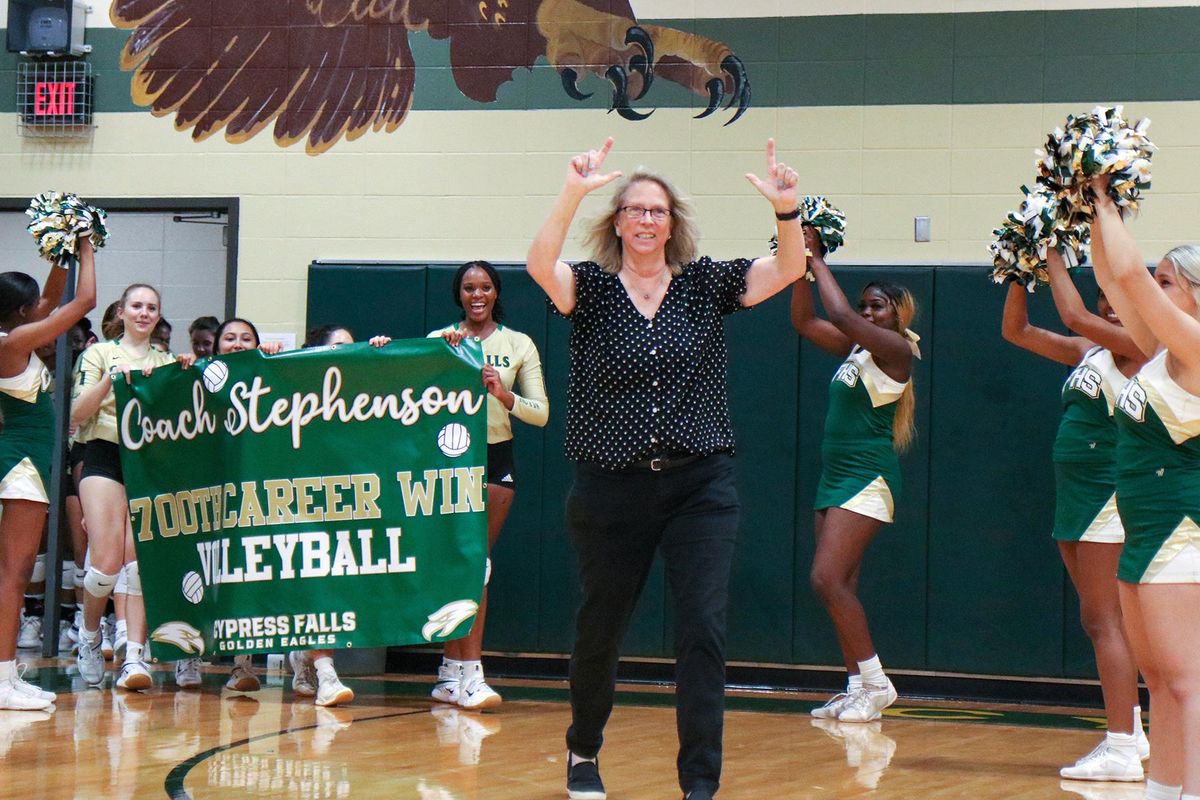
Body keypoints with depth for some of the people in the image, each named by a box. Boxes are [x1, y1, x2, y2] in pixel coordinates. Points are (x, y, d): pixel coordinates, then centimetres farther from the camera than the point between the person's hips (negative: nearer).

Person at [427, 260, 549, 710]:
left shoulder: (519, 345, 6)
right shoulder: (440, 340, 4)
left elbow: (541, 414, -1)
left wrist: (505, 396, -18)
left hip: (496, 461, 1)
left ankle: (453, 673, 8)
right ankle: (467, 674, -10)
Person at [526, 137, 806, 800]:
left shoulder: (706, 283, 3)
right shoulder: (591, 288, -1)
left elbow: (789, 270, -7)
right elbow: (540, 264, -21)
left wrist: (786, 209, -26)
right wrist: (572, 194, -35)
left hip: (701, 486, 0)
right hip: (611, 489, 0)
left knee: (704, 631, -10)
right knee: (600, 629, 14)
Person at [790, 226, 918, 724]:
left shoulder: (894, 349, -10)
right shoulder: (855, 348, 14)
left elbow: (841, 315, -21)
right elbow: (804, 322, 16)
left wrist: (819, 263, -10)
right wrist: (801, 265, 6)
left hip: (867, 477, -9)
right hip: (835, 474, 9)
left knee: (828, 579, -16)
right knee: (839, 587, 6)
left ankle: (875, 682, -9)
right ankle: (858, 688, 10)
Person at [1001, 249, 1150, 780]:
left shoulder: (1138, 346, -10)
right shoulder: (1088, 352, 14)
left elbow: (1076, 316, -24)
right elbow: (1016, 330, 18)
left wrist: (1053, 259, -14)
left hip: (1112, 494, -9)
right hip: (1078, 495, 9)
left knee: (1102, 619, -12)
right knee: (1100, 620, 13)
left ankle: (1122, 750, -13)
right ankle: (1129, 733, 21)